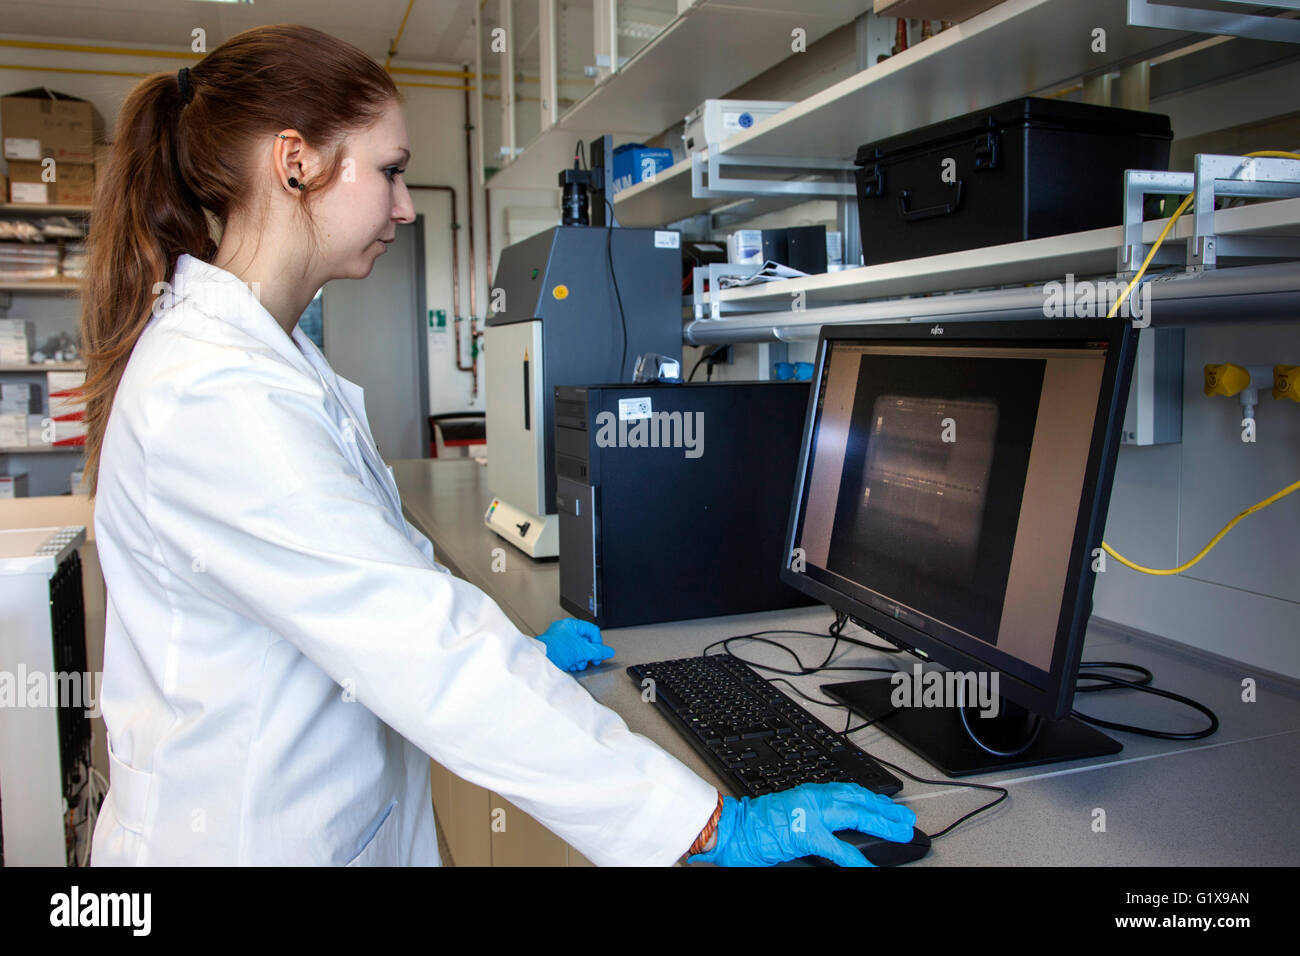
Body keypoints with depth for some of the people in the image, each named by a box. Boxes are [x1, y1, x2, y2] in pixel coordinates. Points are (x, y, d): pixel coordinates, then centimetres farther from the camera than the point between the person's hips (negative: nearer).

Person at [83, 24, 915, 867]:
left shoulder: (265, 353, 5)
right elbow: (430, 660, -32)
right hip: (250, 838, -8)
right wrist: (714, 828, -29)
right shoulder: (212, 400, -27)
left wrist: (516, 651, 15)